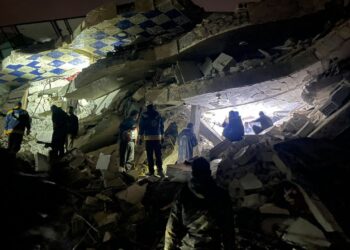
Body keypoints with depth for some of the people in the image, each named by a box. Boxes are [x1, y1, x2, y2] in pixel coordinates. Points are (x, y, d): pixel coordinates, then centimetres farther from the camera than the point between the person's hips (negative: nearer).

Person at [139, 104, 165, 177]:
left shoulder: (144, 116, 1)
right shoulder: (158, 116, 8)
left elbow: (141, 127, 0)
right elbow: (162, 127, 12)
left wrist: (141, 138, 3)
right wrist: (162, 137, 18)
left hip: (148, 138, -2)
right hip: (157, 137, 2)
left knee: (150, 155, 3)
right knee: (158, 155, 3)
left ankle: (151, 171, 3)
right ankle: (160, 170, -9)